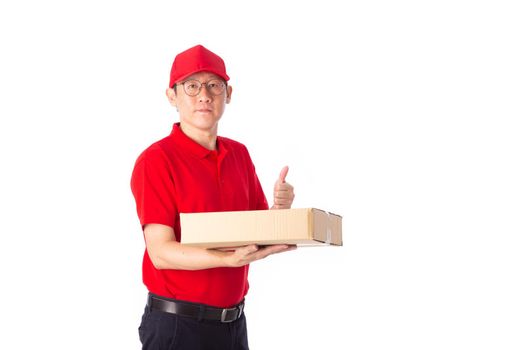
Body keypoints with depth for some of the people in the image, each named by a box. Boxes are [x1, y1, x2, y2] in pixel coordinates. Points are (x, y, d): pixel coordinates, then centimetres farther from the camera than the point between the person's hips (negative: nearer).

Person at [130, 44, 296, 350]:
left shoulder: (239, 154, 8)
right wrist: (232, 259, -31)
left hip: (234, 321, 6)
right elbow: (161, 252, -18)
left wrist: (279, 209, -9)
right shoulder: (156, 160, -11)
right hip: (177, 324, -6)